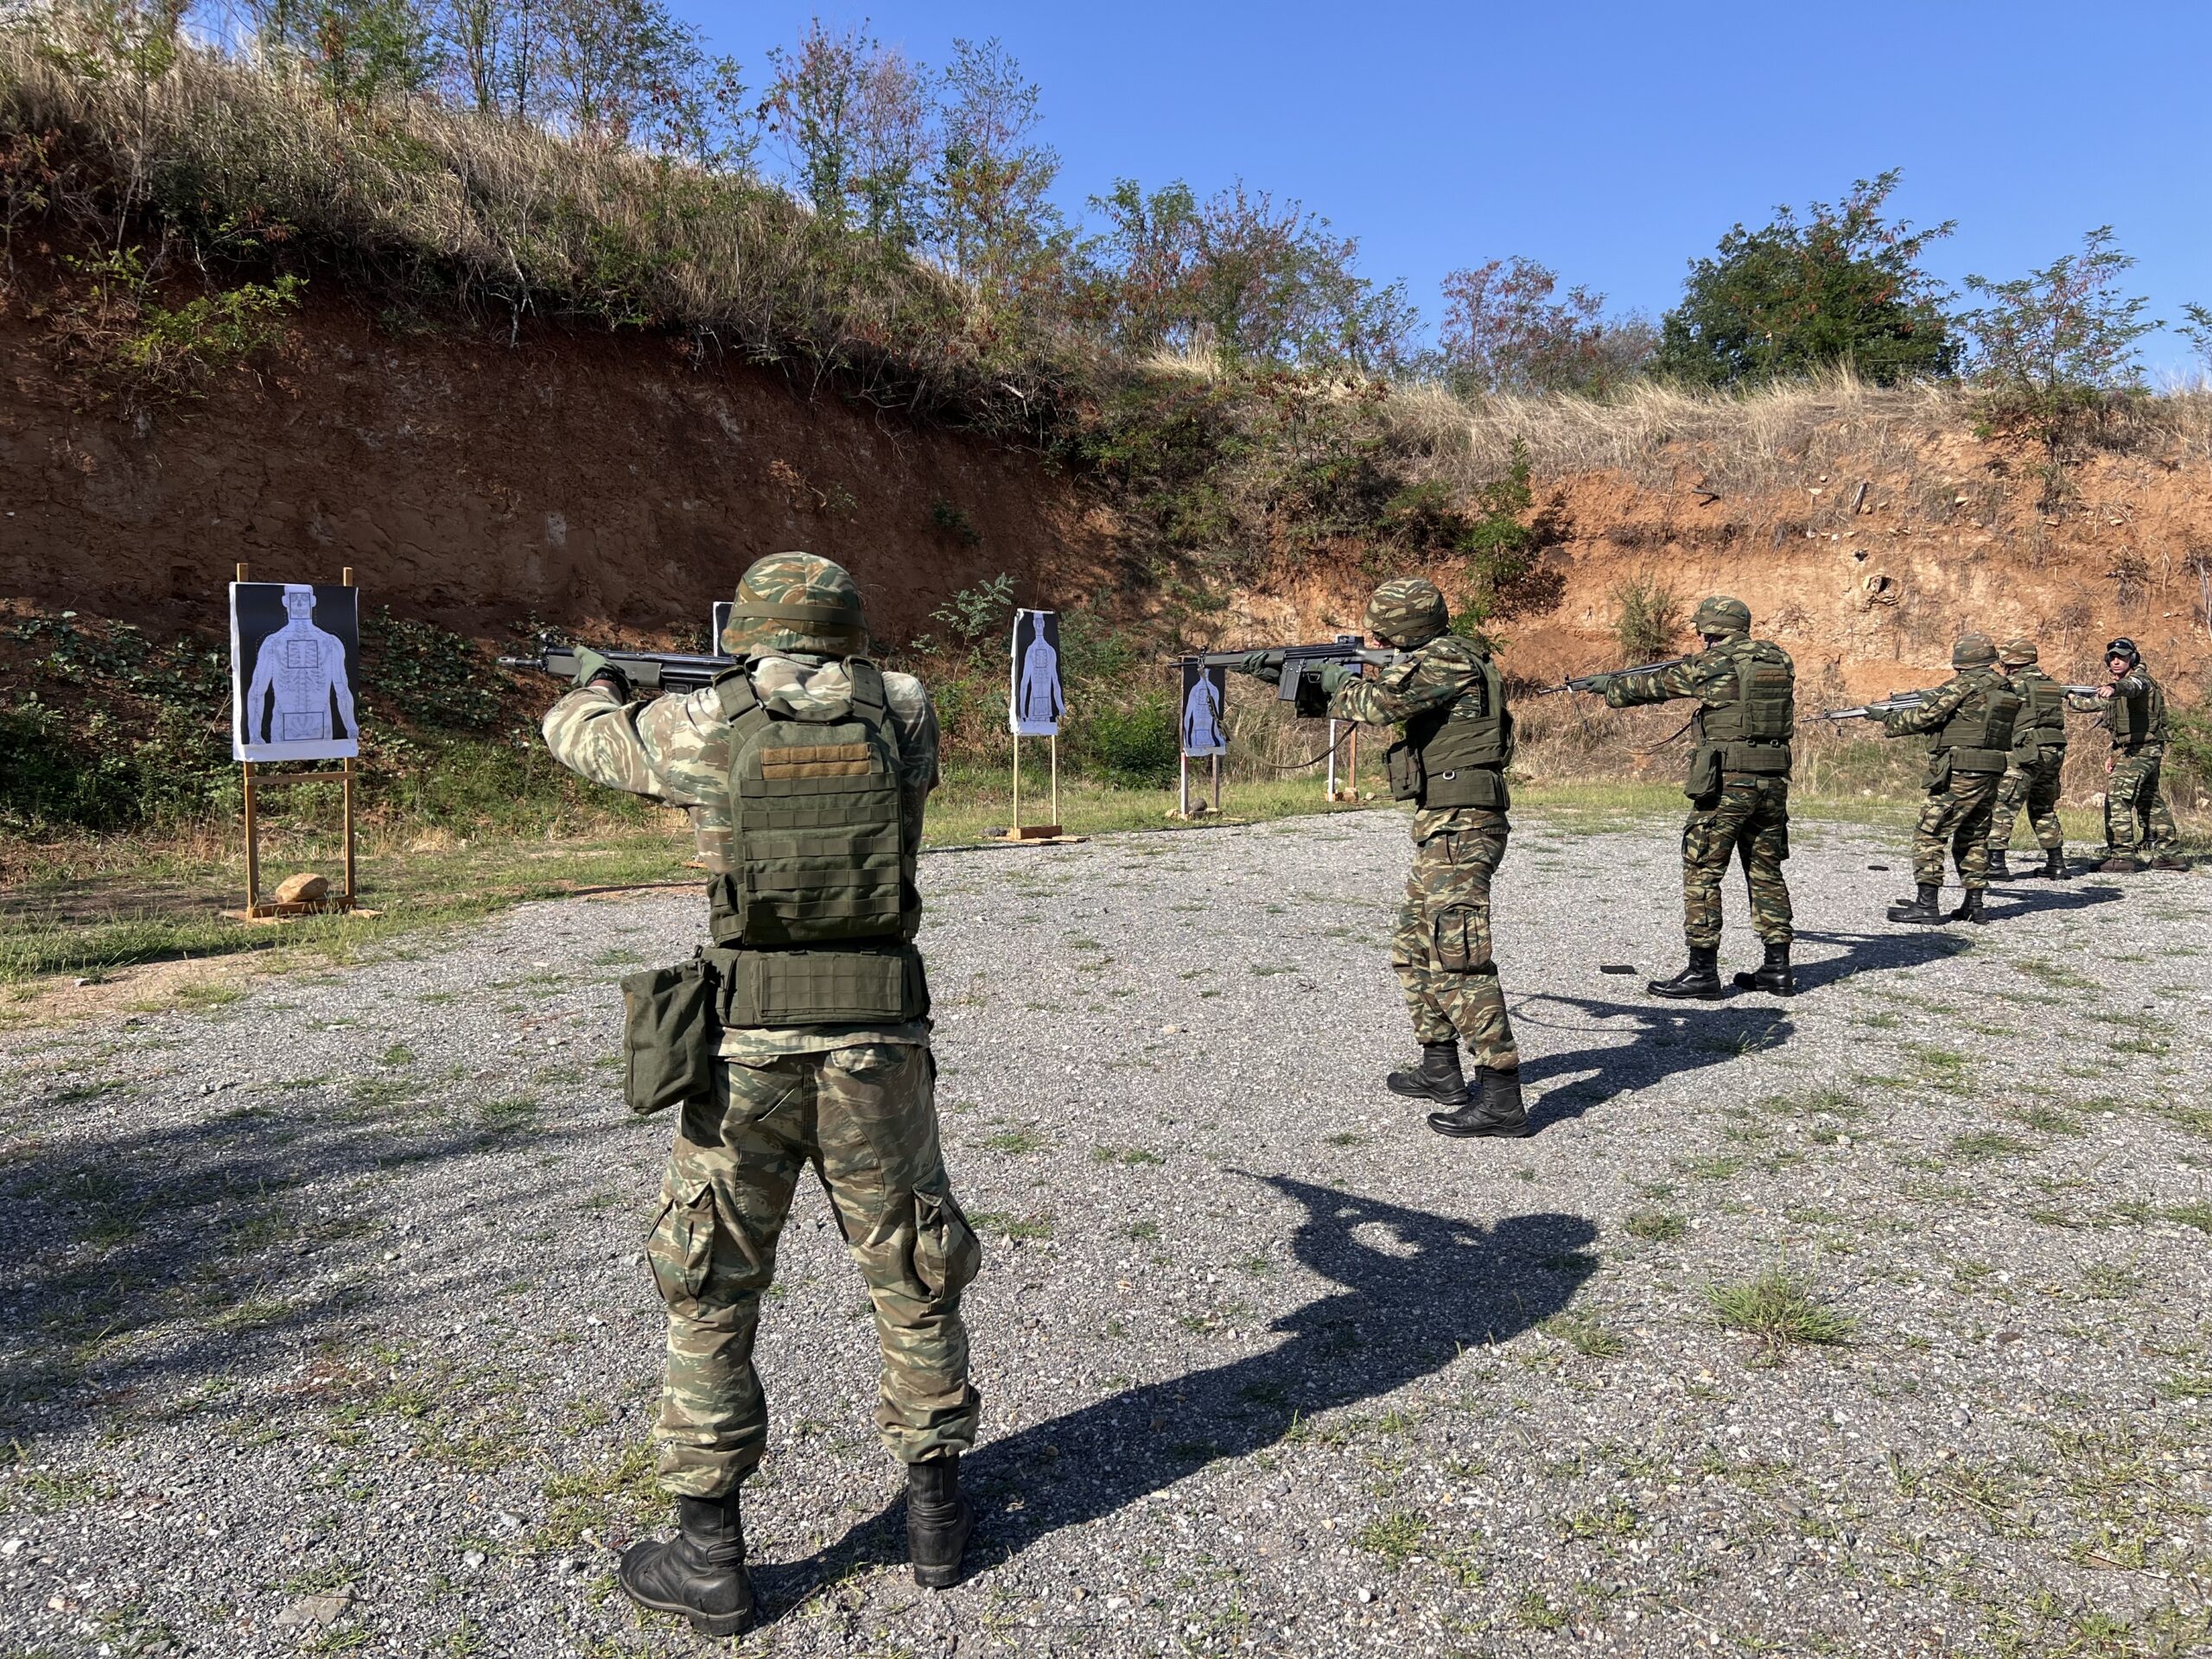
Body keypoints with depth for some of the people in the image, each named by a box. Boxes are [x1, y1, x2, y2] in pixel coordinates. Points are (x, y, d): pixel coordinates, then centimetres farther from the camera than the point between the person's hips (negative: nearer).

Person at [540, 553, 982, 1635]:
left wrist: (598, 680, 39)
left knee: (709, 1292, 15)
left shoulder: (704, 727, -2)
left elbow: (582, 737, 17)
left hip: (749, 1045, -1)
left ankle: (708, 1556, 22)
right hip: (880, 1044, 2)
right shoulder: (902, 712, 0)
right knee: (914, 1275, 18)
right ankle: (937, 1509, 31)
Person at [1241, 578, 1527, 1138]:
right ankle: (1440, 1071, 28)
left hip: (1459, 827, -11)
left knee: (1456, 956, -14)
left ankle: (1500, 1097, -14)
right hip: (1443, 828, 11)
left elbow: (1381, 702, -24)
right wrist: (1281, 671, 26)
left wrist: (1341, 683, -3)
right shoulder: (1437, 663, 19)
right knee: (1414, 950, 18)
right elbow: (1338, 689, 29)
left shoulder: (1446, 660, -12)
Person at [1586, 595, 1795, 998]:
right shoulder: (1779, 659, 9)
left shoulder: (1708, 665, -6)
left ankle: (1702, 971, 0)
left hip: (1726, 782, -6)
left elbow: (1651, 685, 7)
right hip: (1773, 782, 6)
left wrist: (1610, 687, 26)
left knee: (1701, 873, 1)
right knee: (1766, 872, 15)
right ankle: (1777, 968, 18)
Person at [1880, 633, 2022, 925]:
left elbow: (1925, 715, -10)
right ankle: (1974, 905, 18)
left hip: (1960, 775, -9)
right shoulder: (2007, 689, 16)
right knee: (1973, 839, 17)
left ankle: (1925, 904, -8)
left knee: (1929, 835, -5)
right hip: (1991, 778, 9)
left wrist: (1888, 719, 6)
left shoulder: (1966, 684, -10)